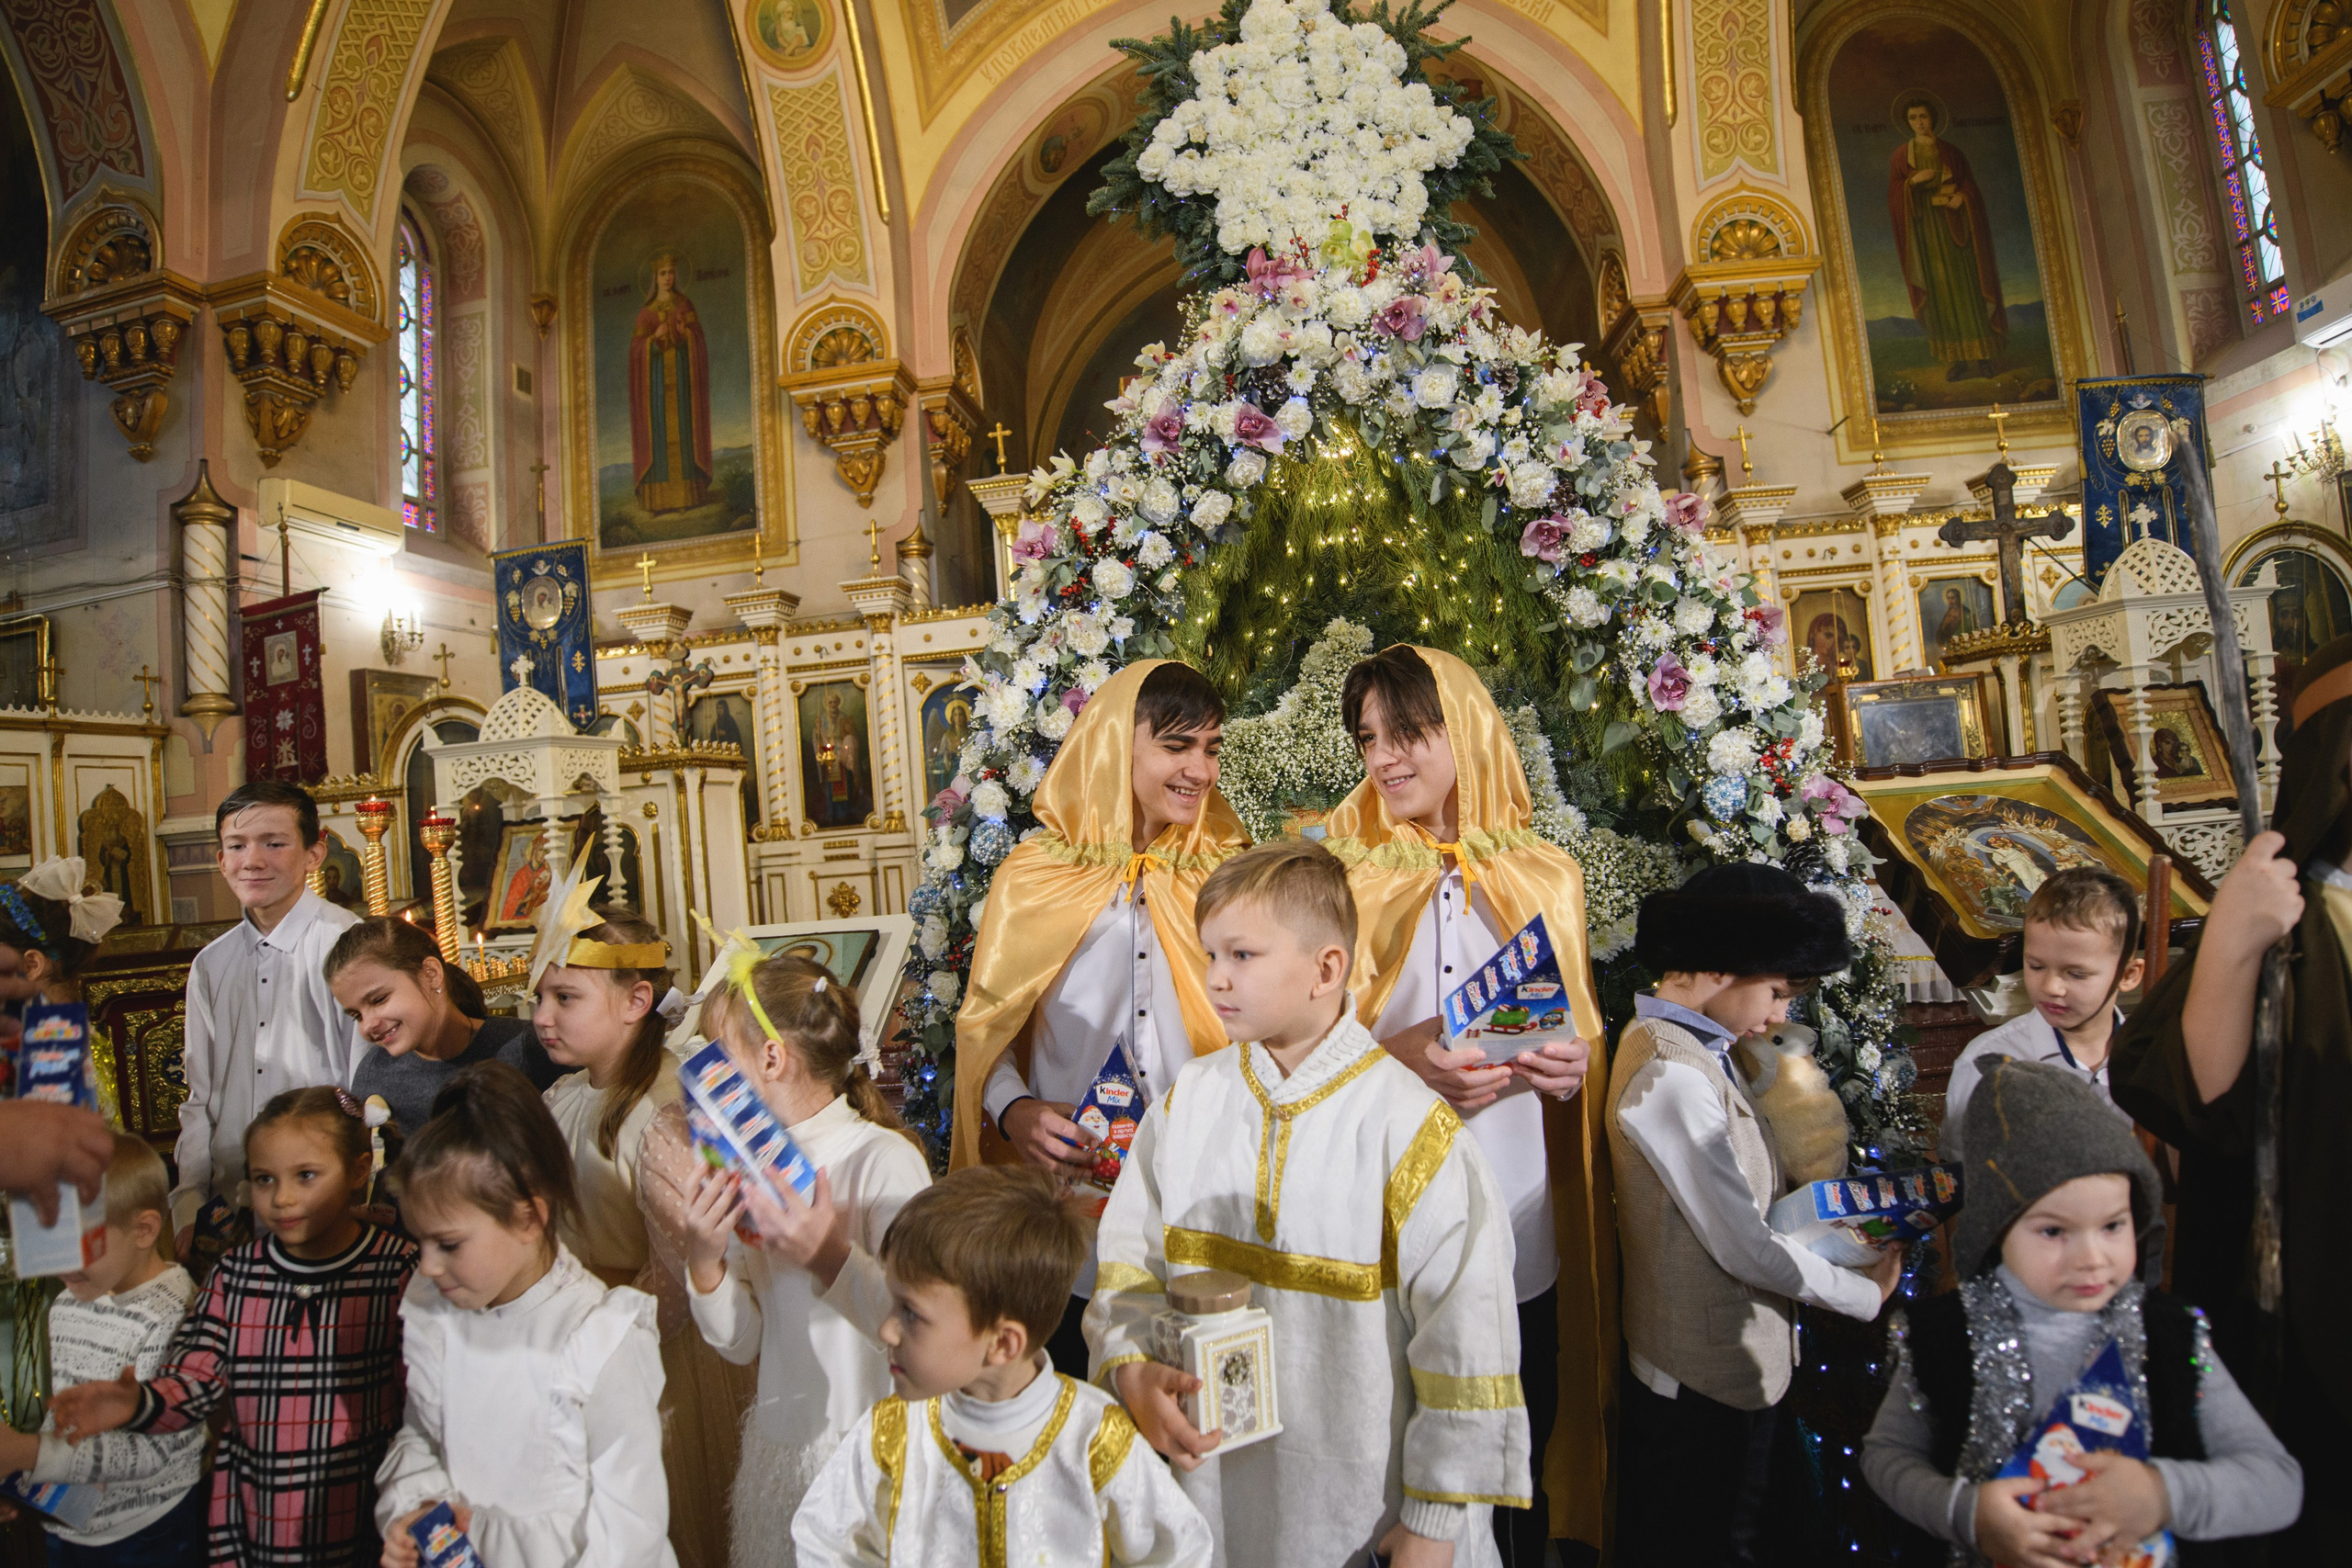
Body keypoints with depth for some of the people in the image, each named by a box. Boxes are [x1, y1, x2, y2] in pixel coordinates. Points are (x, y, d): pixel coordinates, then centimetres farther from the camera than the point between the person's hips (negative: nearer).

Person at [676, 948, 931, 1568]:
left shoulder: (886, 1159, -18)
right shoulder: (751, 1170, 2)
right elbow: (742, 1344, 4)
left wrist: (832, 1258, -33)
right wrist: (705, 1263, -12)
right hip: (778, 1441, 6)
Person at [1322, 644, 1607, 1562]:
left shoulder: (1545, 878, 8)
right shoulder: (1336, 874, 0)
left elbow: (1580, 1036, 17)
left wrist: (1570, 1063, -6)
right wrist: (1390, 1056, -19)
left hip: (1523, 1243, 2)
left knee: (1521, 1469, 13)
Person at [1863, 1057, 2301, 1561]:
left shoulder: (2175, 1339, -2)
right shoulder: (1945, 1338, -7)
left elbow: (2280, 1481, 0)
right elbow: (1886, 1453, 1)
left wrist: (2166, 1495, -17)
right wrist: (1965, 1512, -15)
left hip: (2148, 1557, 2)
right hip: (1986, 1560, -2)